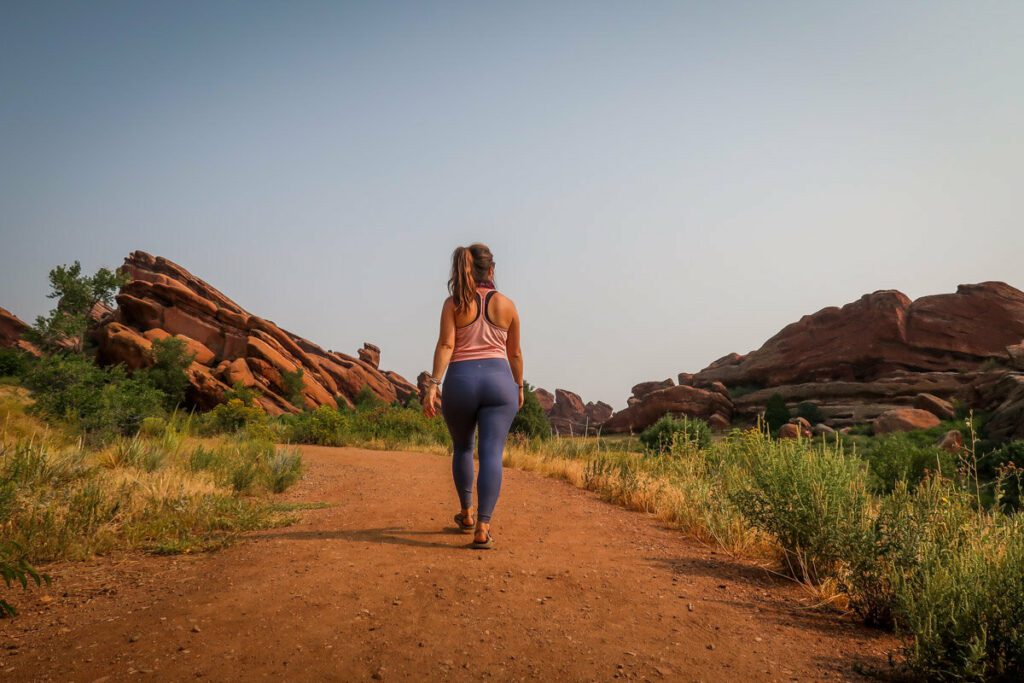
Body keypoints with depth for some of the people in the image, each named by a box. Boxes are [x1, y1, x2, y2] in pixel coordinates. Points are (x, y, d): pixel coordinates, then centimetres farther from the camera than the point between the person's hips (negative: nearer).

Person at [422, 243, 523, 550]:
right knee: (492, 454, -5)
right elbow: (515, 353, 15)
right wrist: (519, 387, 26)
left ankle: (467, 514, 32)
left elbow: (446, 345, -9)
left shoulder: (453, 303, 4)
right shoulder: (507, 305, 9)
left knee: (462, 448, 22)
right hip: (498, 380, 0)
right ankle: (482, 528, -14)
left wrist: (433, 384, -12)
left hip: (460, 381, 1)